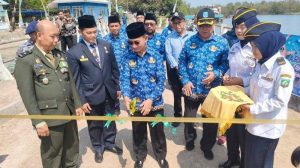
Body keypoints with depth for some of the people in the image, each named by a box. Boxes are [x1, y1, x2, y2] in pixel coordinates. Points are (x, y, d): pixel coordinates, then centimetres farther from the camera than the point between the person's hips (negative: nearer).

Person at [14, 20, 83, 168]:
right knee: (52, 153, 11)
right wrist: (38, 121, -15)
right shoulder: (25, 60, -9)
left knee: (72, 148, 21)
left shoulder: (60, 55, 10)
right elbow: (27, 94, -13)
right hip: (49, 116, -6)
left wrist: (77, 104, 11)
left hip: (69, 112, 6)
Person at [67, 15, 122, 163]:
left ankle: (109, 143, 44)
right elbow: (75, 79, -9)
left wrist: (117, 87, 7)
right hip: (92, 95, -3)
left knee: (110, 120, 20)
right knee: (95, 124, 16)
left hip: (109, 92, 4)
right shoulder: (74, 53, -12)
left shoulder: (106, 45, -1)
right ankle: (98, 147, 40)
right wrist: (81, 100, -9)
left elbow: (114, 68, 6)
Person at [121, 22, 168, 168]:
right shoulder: (128, 57, -5)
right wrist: (126, 96, -29)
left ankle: (161, 156, 42)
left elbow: (161, 80, -11)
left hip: (155, 103, -1)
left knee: (157, 132, 16)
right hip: (136, 104, 1)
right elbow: (125, 78, -10)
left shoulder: (156, 56, -8)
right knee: (138, 133, 19)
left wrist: (151, 100, -20)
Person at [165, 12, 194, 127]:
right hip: (175, 70, 1)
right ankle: (177, 116, 26)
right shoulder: (170, 37, 1)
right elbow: (168, 54, -4)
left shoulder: (191, 36, -1)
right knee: (177, 94, 11)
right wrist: (176, 66, -13)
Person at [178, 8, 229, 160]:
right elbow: (182, 62, 3)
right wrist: (185, 81, -8)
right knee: (188, 117, 19)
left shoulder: (222, 42, -5)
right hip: (191, 89, 2)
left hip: (211, 90, -1)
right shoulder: (190, 41, 0)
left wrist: (216, 74, -20)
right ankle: (190, 139, 49)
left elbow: (226, 63, -2)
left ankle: (207, 146, 40)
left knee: (211, 121, 13)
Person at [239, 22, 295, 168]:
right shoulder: (261, 63, 4)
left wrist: (253, 109, -20)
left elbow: (280, 101, -23)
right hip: (254, 123, 7)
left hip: (268, 128, -7)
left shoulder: (283, 68, -21)